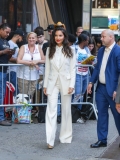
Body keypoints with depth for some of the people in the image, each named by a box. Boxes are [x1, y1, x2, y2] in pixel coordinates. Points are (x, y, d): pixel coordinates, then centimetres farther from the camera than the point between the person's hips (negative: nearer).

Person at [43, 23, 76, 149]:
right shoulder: (49, 50, 6)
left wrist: (71, 85, -8)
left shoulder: (69, 51, 1)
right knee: (51, 110, -9)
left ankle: (65, 136, 23)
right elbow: (47, 69, 7)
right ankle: (50, 140, -13)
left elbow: (73, 69, 0)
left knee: (66, 110, 9)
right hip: (52, 82, 1)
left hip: (65, 82, 0)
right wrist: (45, 85, 4)